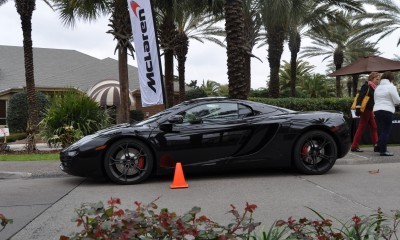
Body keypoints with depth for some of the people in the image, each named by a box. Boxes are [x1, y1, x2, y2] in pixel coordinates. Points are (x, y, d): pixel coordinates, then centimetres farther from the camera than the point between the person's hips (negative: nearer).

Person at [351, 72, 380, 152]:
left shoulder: (373, 87, 16)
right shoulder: (366, 86, -10)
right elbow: (360, 97, -19)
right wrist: (358, 107, -27)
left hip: (370, 110, 9)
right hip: (365, 109, -9)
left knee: (374, 128, 8)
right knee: (361, 128, -6)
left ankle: (376, 146, 12)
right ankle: (354, 146, -2)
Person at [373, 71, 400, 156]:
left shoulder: (378, 87, 16)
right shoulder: (391, 87, -6)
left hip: (377, 110, 7)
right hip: (387, 111, -7)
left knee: (380, 130, 13)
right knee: (386, 131, -6)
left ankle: (381, 148, 17)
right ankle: (383, 150, -9)